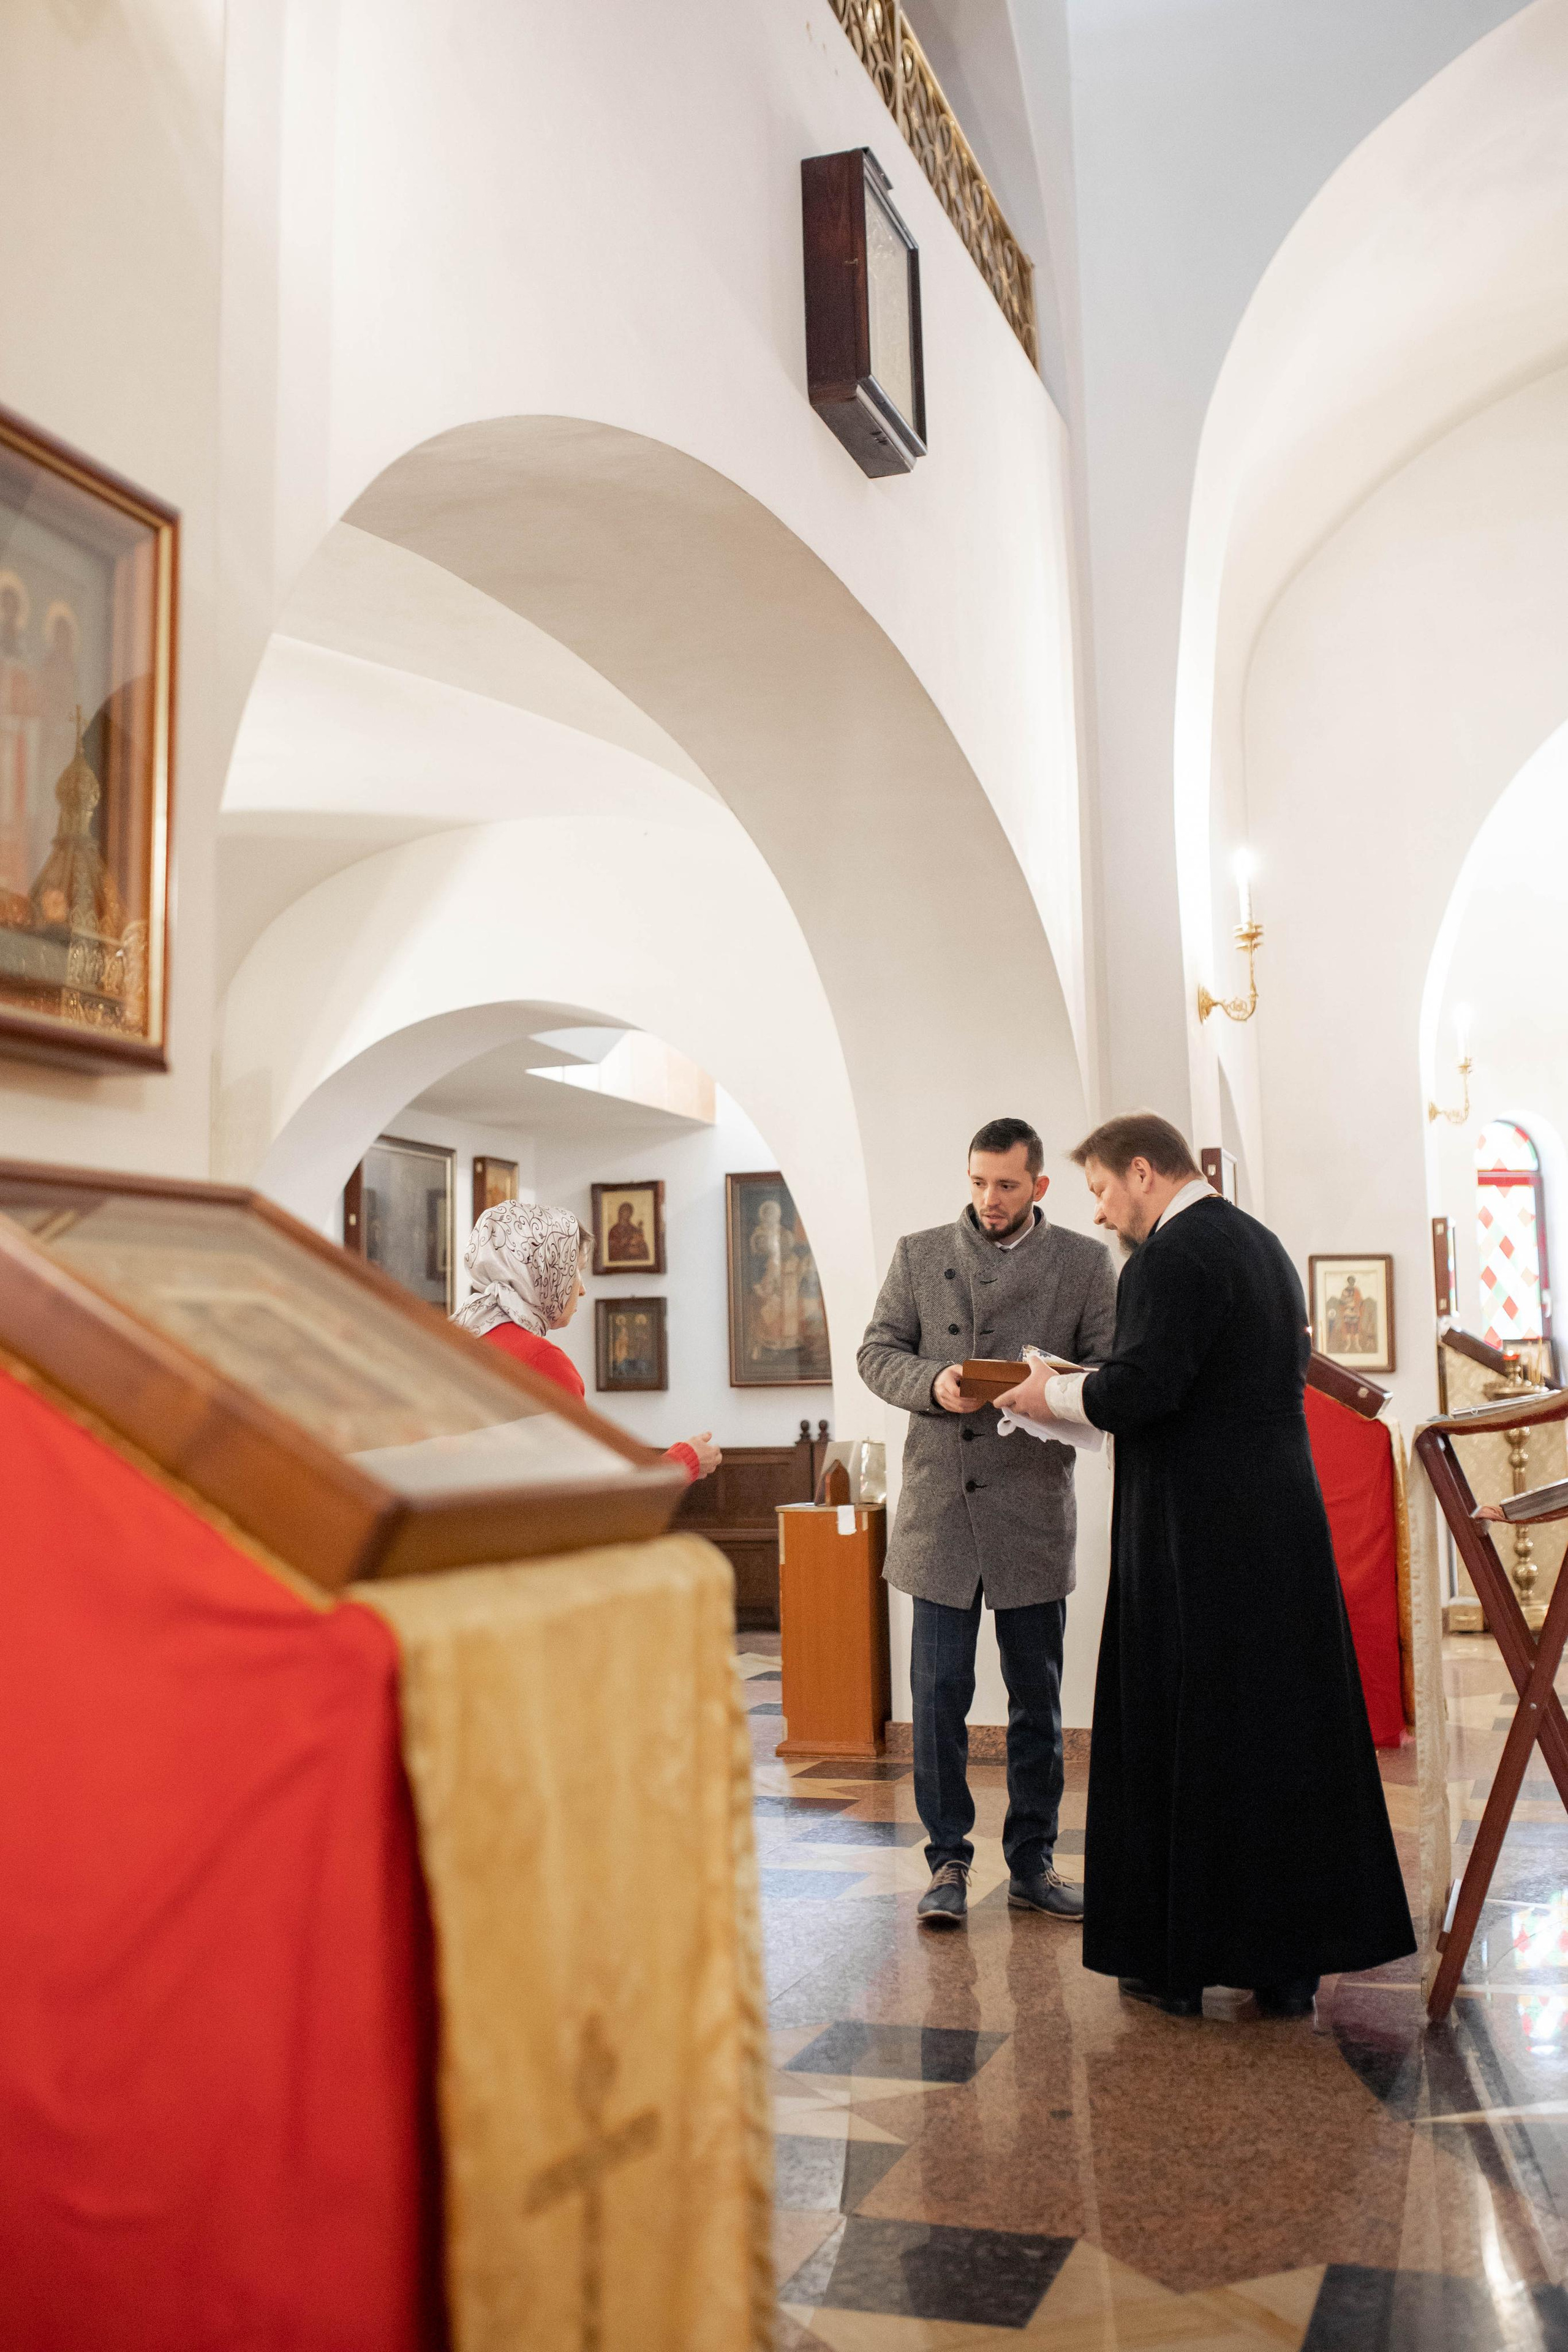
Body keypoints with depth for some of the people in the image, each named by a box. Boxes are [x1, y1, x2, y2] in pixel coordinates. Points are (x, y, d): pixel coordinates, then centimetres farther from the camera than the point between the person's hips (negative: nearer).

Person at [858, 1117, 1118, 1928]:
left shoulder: (1084, 1262, 5)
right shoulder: (918, 1254, 8)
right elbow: (876, 1351, 7)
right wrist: (932, 1382, -13)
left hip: (1034, 1505, 0)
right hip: (939, 1504, 0)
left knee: (1037, 1696, 9)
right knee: (938, 1693, 1)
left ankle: (1032, 1862, 22)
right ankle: (947, 1861, 14)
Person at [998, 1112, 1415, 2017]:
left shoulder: (1171, 1257, -13)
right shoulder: (1262, 1243, 15)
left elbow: (1141, 1389, -23)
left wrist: (1056, 1394, -4)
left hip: (1195, 1541, -8)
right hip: (1286, 1526, 8)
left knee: (1177, 1743, 4)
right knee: (1289, 1734, 13)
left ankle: (1177, 1964, 13)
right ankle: (1292, 1961, 23)